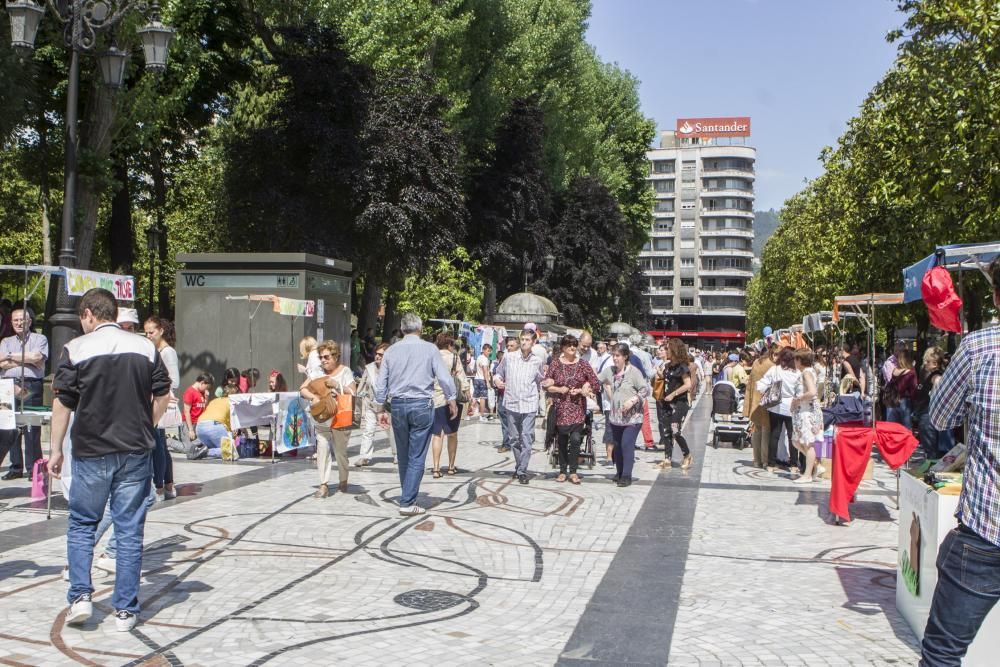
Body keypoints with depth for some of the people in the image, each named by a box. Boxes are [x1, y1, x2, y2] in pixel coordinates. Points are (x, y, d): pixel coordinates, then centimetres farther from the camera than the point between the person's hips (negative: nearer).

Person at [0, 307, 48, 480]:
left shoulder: (39, 339, 11)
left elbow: (38, 358, -8)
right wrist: (27, 360, -2)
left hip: (31, 387, -3)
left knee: (32, 428, -7)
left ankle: (32, 468, -3)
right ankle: (16, 467, 8)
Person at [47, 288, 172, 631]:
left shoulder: (76, 349, -4)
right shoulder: (145, 347, 3)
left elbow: (63, 402, -3)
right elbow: (163, 394, 5)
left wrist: (56, 449, 4)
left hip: (91, 452, -1)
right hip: (135, 452, 2)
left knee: (81, 525, 16)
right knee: (130, 532, 6)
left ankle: (80, 597, 7)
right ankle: (125, 610, 9)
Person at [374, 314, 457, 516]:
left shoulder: (391, 351, 5)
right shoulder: (429, 349, -4)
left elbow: (380, 384, 7)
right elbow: (444, 377, -5)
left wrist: (380, 409, 16)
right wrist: (452, 401, 9)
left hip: (398, 405, 3)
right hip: (422, 405, -3)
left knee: (403, 456, 16)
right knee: (417, 457, -1)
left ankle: (408, 497, 27)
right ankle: (407, 503, -4)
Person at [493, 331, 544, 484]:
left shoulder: (536, 361, 5)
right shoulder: (509, 357, 2)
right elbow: (499, 373, 12)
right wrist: (497, 380, -8)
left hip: (529, 405, -1)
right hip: (511, 403, 1)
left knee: (527, 439, -8)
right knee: (514, 438, 11)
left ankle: (522, 471, -5)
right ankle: (518, 465, 28)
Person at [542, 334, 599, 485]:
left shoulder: (583, 364, 3)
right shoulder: (555, 364, 2)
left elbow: (594, 382, 4)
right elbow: (545, 384, 3)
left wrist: (580, 390, -9)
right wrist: (559, 389, -12)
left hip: (578, 407, 0)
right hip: (560, 408, 1)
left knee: (575, 439, -9)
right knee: (562, 440, 6)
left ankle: (573, 471, 2)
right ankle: (562, 471, 17)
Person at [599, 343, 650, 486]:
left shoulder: (633, 372, -11)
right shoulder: (609, 371, 5)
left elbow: (645, 389, -11)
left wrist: (632, 400, -22)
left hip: (632, 417, -6)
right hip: (615, 416, 6)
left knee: (627, 444, -13)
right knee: (617, 445, 13)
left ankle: (627, 475, -9)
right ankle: (619, 472, 28)